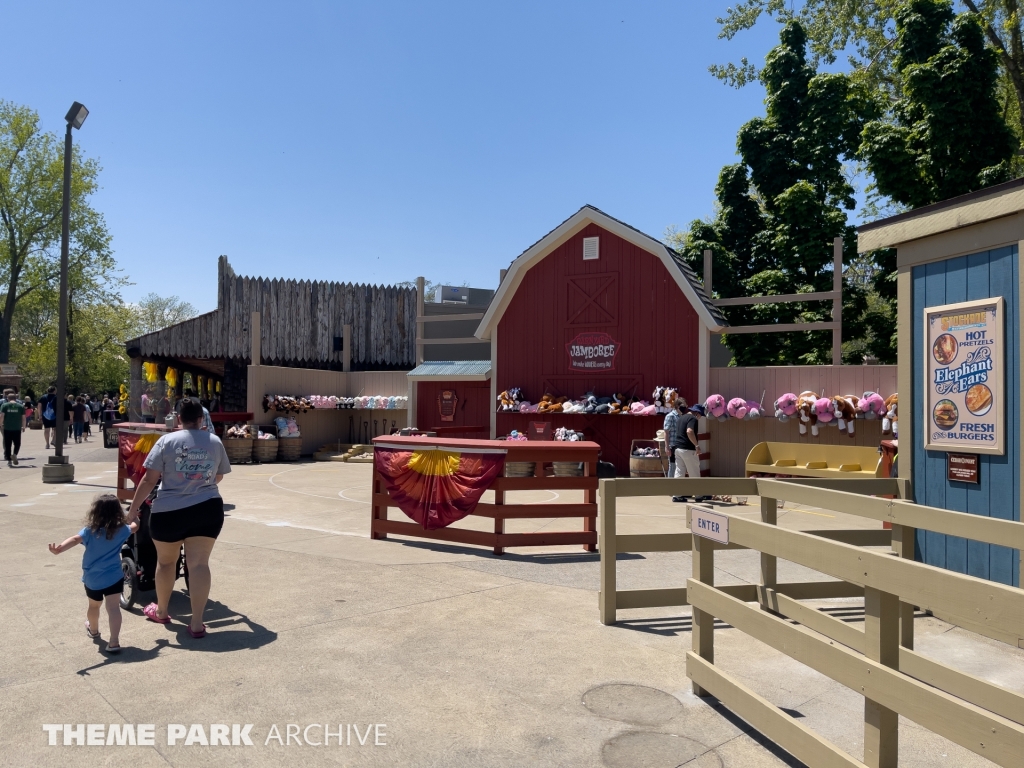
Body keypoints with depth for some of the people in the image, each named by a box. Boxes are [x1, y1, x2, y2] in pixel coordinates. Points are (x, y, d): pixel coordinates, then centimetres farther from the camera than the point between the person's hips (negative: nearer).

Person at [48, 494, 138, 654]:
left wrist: (59, 548, -42)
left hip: (92, 579, 2)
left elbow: (75, 539, -27)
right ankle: (114, 642, -21)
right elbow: (134, 527, 19)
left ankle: (94, 630, 51)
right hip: (114, 578, -2)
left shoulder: (89, 531, -7)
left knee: (94, 606, 26)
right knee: (113, 608, -9)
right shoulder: (121, 530, -2)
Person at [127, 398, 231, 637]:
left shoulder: (167, 441, -5)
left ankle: (161, 611, 36)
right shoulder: (215, 442, 4)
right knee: (199, 563, 2)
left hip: (169, 511, -1)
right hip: (207, 509, 1)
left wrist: (133, 508, -1)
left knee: (165, 561, 19)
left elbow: (149, 479, -8)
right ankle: (197, 623, 0)